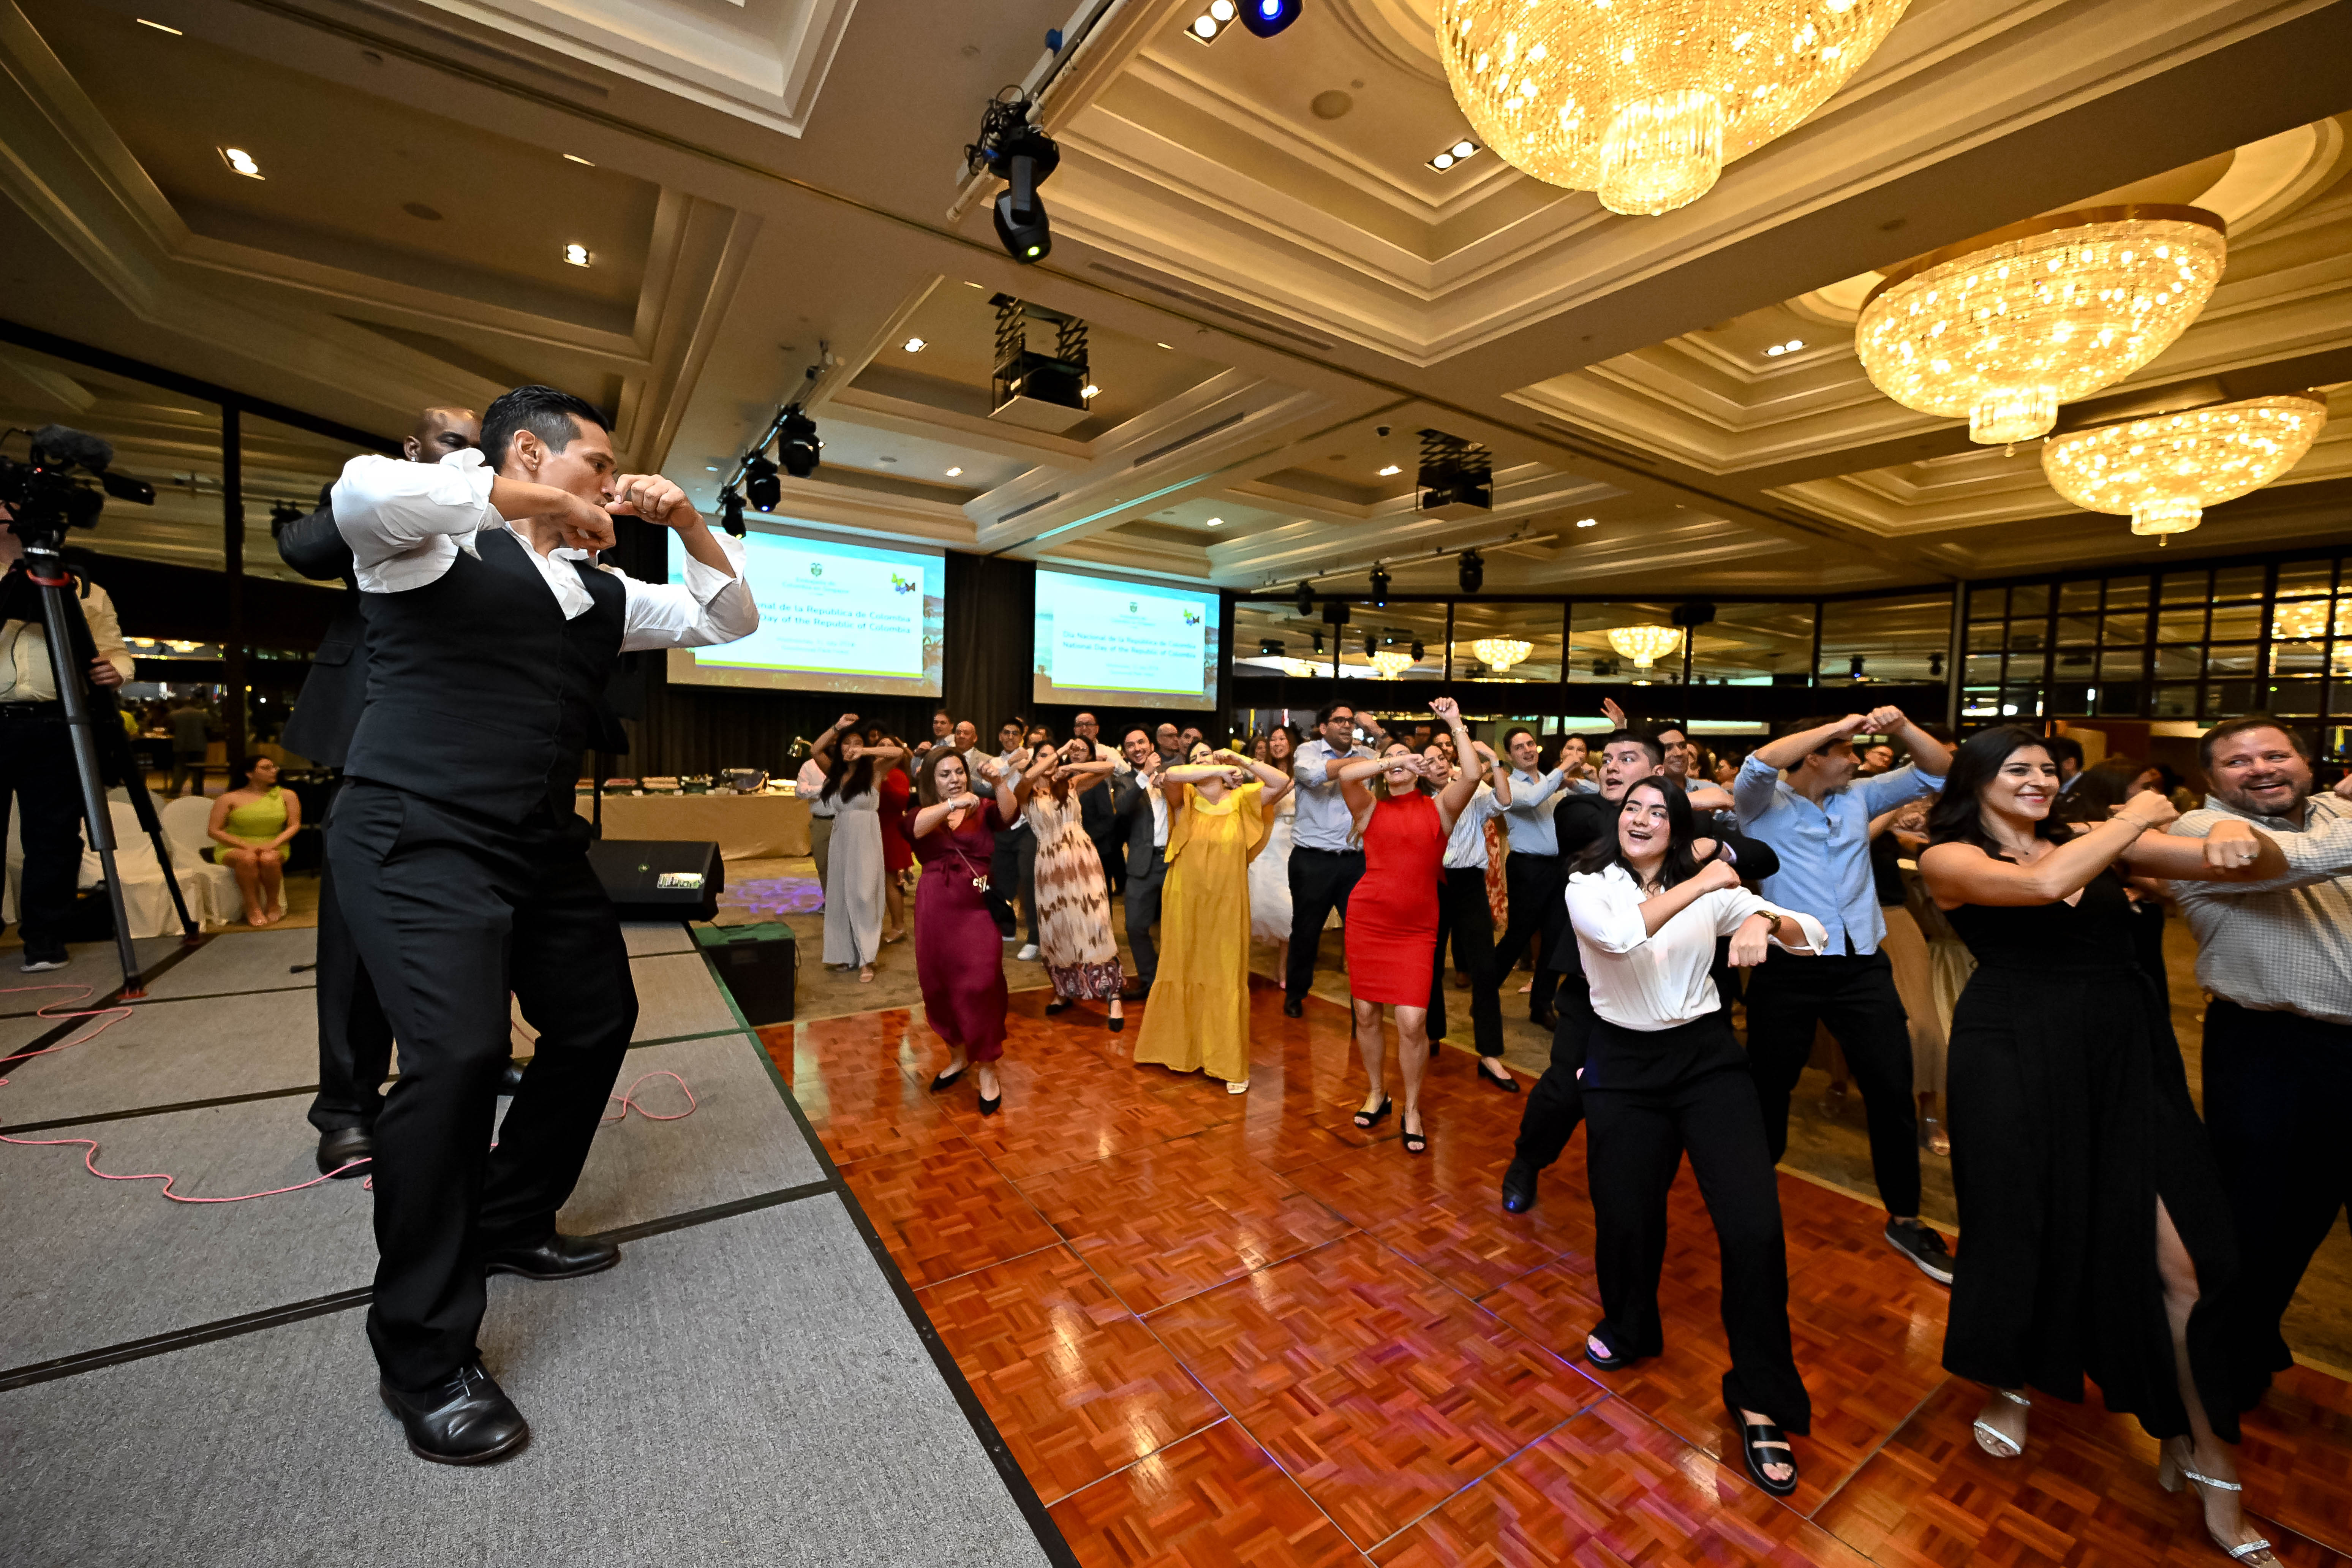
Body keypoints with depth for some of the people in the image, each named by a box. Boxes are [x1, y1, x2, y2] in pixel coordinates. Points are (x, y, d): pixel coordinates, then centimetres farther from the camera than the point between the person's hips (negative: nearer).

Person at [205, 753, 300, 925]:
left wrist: (273, 844, -16)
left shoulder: (287, 795, 5)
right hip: (234, 848, 0)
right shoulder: (230, 798, 1)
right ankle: (253, 909, -25)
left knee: (269, 859, -36)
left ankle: (274, 905, -14)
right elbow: (213, 831, -1)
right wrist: (246, 845, -16)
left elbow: (295, 825, 1)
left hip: (273, 848, 1)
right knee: (248, 859, -36)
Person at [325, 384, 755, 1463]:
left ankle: (508, 1225, 35)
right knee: (458, 1053, -21)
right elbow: (363, 494, -28)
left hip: (541, 844, 8)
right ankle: (424, 1361, -4)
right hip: (420, 837, -8)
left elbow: (729, 620, 17)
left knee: (597, 1021, 14)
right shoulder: (439, 544, -5)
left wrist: (686, 522, 3)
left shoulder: (600, 591, 14)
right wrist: (538, 501, -19)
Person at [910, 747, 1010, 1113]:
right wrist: (952, 804, -34)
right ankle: (958, 1055, 34)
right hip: (935, 908, 2)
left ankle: (987, 1070, 8)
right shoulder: (922, 813, 7)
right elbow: (918, 827, -17)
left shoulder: (984, 809, 5)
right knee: (938, 986, 11)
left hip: (977, 907, -2)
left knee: (981, 985, -7)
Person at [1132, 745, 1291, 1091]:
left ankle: (1231, 1065, 17)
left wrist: (1244, 762, -12)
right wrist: (1217, 770, -27)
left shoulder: (1240, 800, 2)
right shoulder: (1185, 800, -2)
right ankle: (1180, 1049, 32)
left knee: (1226, 981, 6)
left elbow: (1283, 784, -5)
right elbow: (1169, 776, -22)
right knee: (1183, 975, 14)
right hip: (1185, 904, 0)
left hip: (1226, 907, 0)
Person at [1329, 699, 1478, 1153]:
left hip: (1416, 929, -1)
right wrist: (1391, 763, -14)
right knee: (1366, 1012, 9)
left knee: (1413, 1020, -7)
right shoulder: (1371, 808, 6)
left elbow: (1472, 776, -11)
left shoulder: (1439, 807, 6)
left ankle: (1412, 1110, 14)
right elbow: (1345, 774, -12)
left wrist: (1455, 725, -7)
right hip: (1367, 921, 2)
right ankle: (1376, 1093, 32)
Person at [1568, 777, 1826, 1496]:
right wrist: (1700, 885, -26)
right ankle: (1629, 1328, 40)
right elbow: (1620, 934, -27)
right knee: (1625, 1215, 7)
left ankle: (1760, 1400, 13)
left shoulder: (1712, 889, 2)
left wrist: (1764, 921, -23)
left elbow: (1813, 934, -2)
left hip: (1707, 1056, 1)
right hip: (1623, 1064, -1)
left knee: (1755, 1226, -10)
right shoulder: (1587, 885, -5)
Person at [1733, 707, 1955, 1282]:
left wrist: (1901, 726, -6)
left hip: (1864, 965, 4)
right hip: (1788, 968, -4)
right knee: (1769, 1086, 9)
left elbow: (1938, 771, 12)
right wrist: (1840, 725, -18)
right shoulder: (1763, 803, -4)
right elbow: (1758, 764, -25)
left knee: (1894, 1090, 6)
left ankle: (1904, 1218, 24)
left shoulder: (1858, 797, 12)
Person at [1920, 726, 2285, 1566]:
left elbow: (2255, 869, 8)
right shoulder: (1948, 858, -5)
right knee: (2024, 1228, 10)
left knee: (2183, 1256, 0)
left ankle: (2210, 1462, 19)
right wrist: (2138, 817, -8)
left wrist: (2239, 835, -16)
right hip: (2017, 1058, -4)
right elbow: (2043, 883, -24)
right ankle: (2009, 1384, 36)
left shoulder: (2092, 838, 10)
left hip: (2126, 1055, 4)